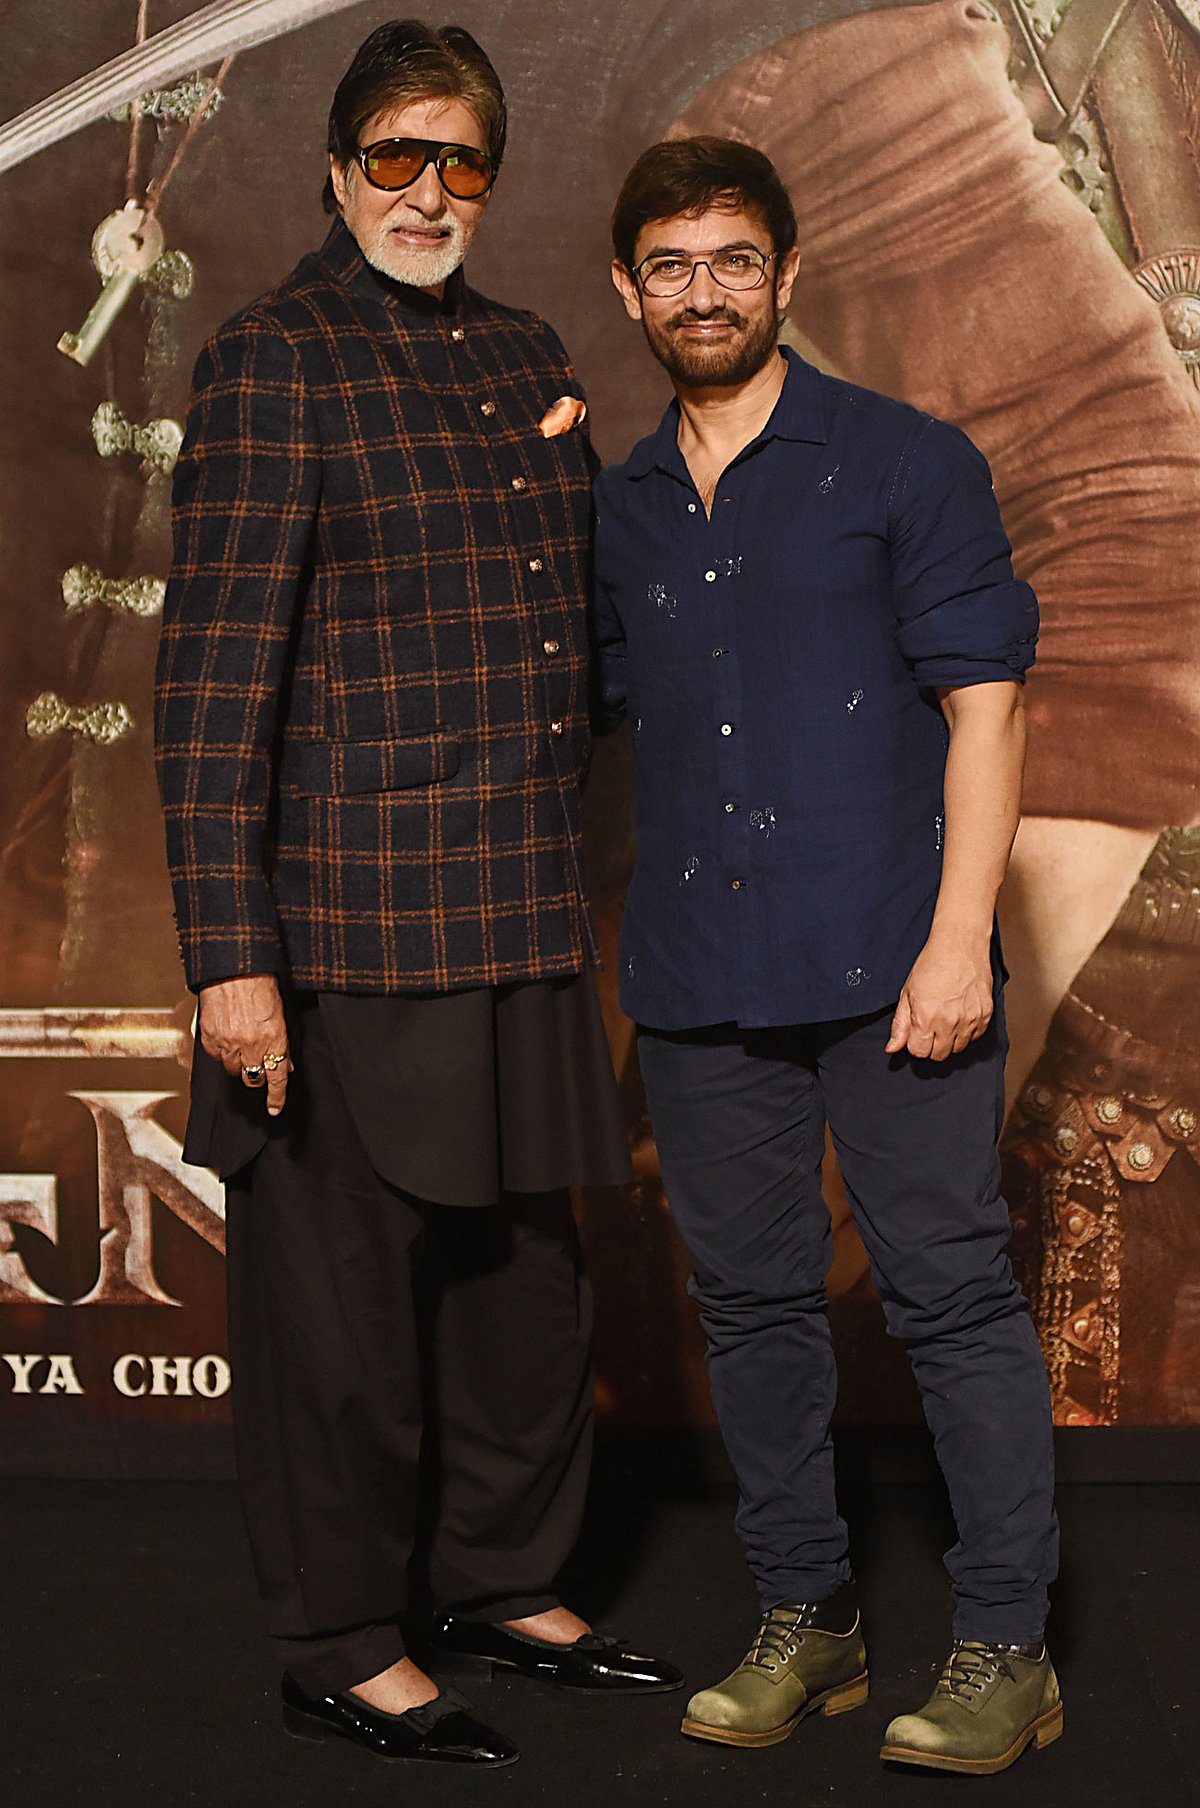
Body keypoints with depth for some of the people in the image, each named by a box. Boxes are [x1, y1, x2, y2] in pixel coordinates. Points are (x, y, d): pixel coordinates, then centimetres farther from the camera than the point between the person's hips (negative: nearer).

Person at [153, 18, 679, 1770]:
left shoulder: (523, 353, 14)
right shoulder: (277, 358, -8)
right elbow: (212, 673, -13)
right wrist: (228, 956, -18)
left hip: (525, 916, 7)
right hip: (354, 919, -7)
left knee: (527, 1263, 16)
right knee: (343, 1289, 4)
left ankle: (506, 1588, 34)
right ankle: (340, 1649, 21)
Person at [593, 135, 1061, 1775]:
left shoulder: (907, 462, 1)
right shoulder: (617, 508, 15)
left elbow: (984, 703, -3)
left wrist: (957, 938, -12)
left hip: (885, 963, -4)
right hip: (697, 973, 5)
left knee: (953, 1293, -2)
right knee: (752, 1299, 10)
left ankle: (1005, 1646, 10)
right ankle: (805, 1621, 24)